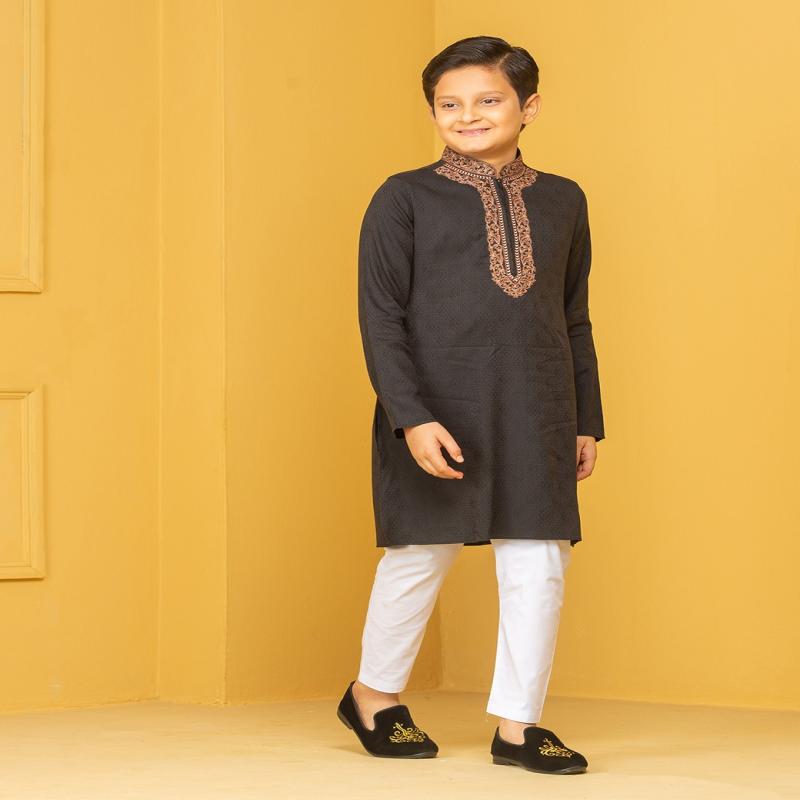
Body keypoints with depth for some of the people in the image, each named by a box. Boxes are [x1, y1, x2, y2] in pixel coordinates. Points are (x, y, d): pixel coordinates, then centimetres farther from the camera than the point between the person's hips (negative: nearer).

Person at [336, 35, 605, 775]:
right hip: (437, 418, -3)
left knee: (539, 567, 0)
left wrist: (587, 421, 13)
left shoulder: (562, 202, 10)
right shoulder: (405, 199, -2)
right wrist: (412, 416, -15)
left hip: (536, 421, 3)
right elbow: (380, 318, -6)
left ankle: (518, 724, 12)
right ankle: (375, 697, 30)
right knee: (419, 559, 8)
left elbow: (575, 321, 15)